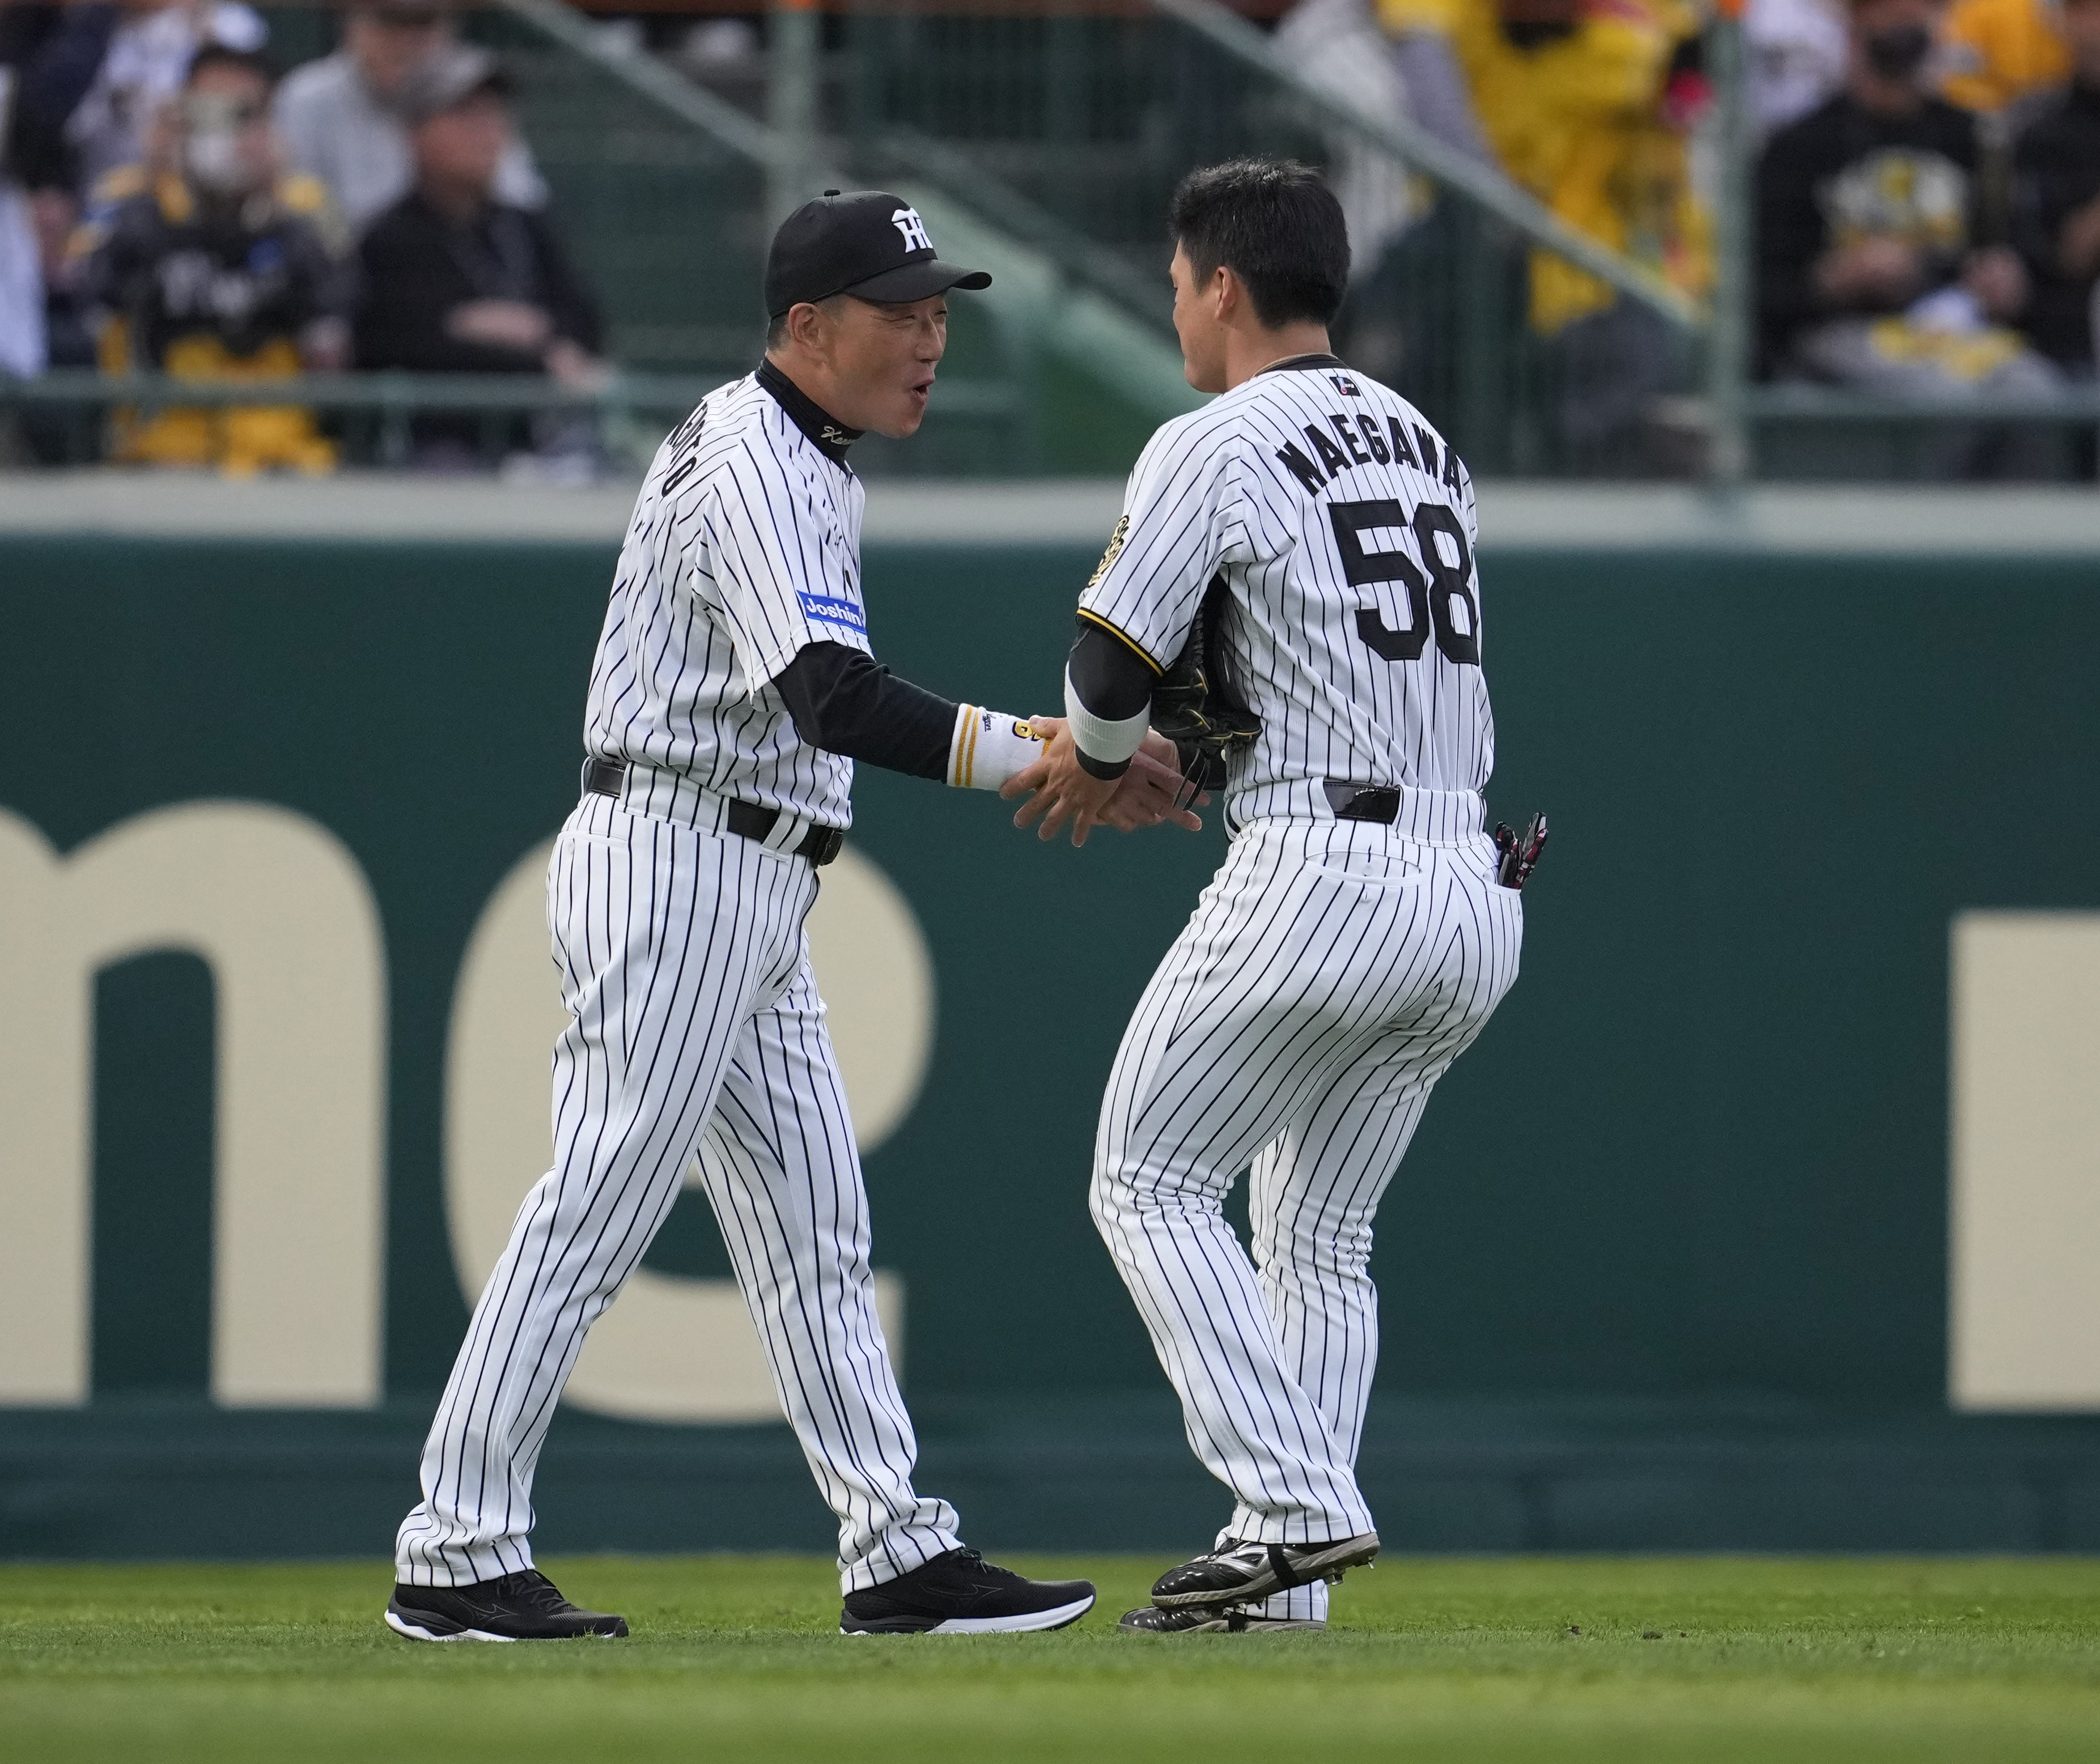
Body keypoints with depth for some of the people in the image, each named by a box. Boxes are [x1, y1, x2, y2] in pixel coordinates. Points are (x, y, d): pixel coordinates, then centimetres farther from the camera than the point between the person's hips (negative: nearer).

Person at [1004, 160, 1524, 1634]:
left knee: (1151, 1182, 4)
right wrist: (1134, 751, 24)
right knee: (1318, 1235, 15)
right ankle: (1289, 1582, 9)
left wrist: (1102, 753, 15)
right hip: (1468, 896, 8)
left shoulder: (1215, 448, -6)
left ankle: (1296, 1506, -9)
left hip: (1317, 877, -8)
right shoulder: (1424, 444, 19)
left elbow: (1112, 670, -8)